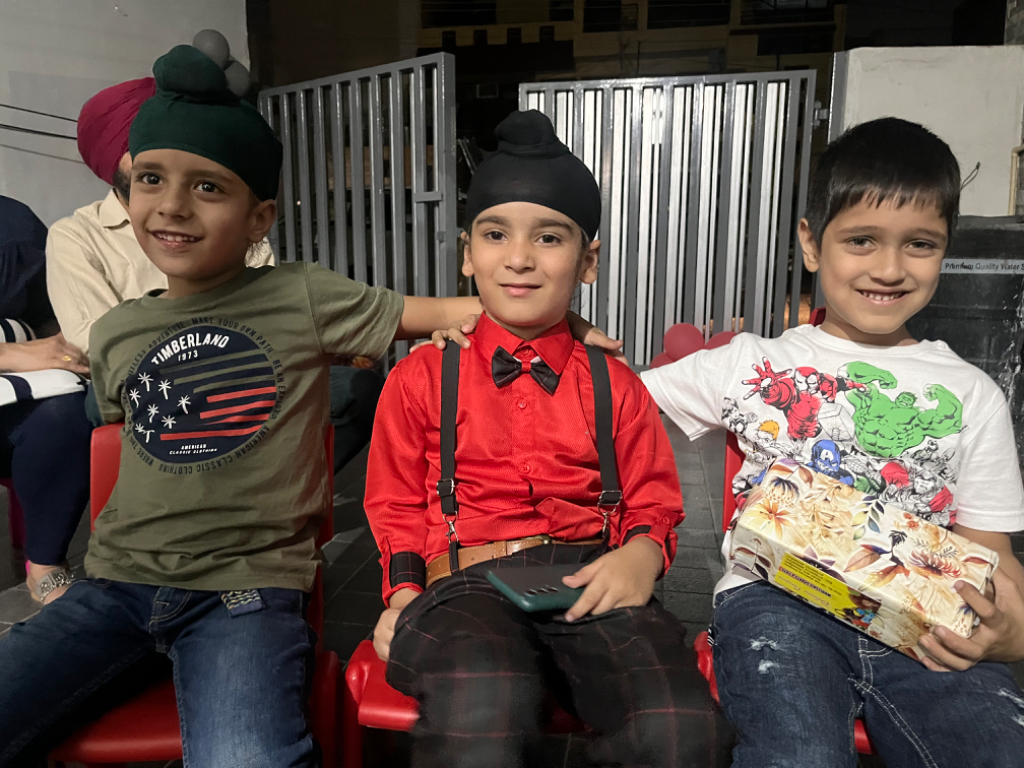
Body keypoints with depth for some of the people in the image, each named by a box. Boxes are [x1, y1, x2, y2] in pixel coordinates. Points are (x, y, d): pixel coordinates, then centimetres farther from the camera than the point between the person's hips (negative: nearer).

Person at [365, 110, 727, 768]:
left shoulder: (614, 386, 16)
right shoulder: (421, 378, 13)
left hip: (592, 578, 2)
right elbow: (399, 503, 18)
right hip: (468, 580, -1)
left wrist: (641, 553, -6)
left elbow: (654, 501, 17)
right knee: (482, 709, -37)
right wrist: (404, 591, 1)